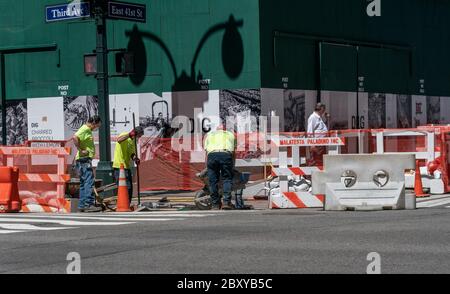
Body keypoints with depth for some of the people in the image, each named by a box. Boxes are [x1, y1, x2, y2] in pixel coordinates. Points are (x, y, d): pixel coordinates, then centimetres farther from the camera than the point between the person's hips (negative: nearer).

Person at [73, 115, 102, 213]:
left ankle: (82, 205, 13)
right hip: (84, 159, -11)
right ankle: (88, 204, -18)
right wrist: (81, 150, -22)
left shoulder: (88, 130, 19)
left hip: (86, 160, 11)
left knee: (84, 183, 11)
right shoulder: (85, 129, -12)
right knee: (89, 182, -14)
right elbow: (75, 137, -28)